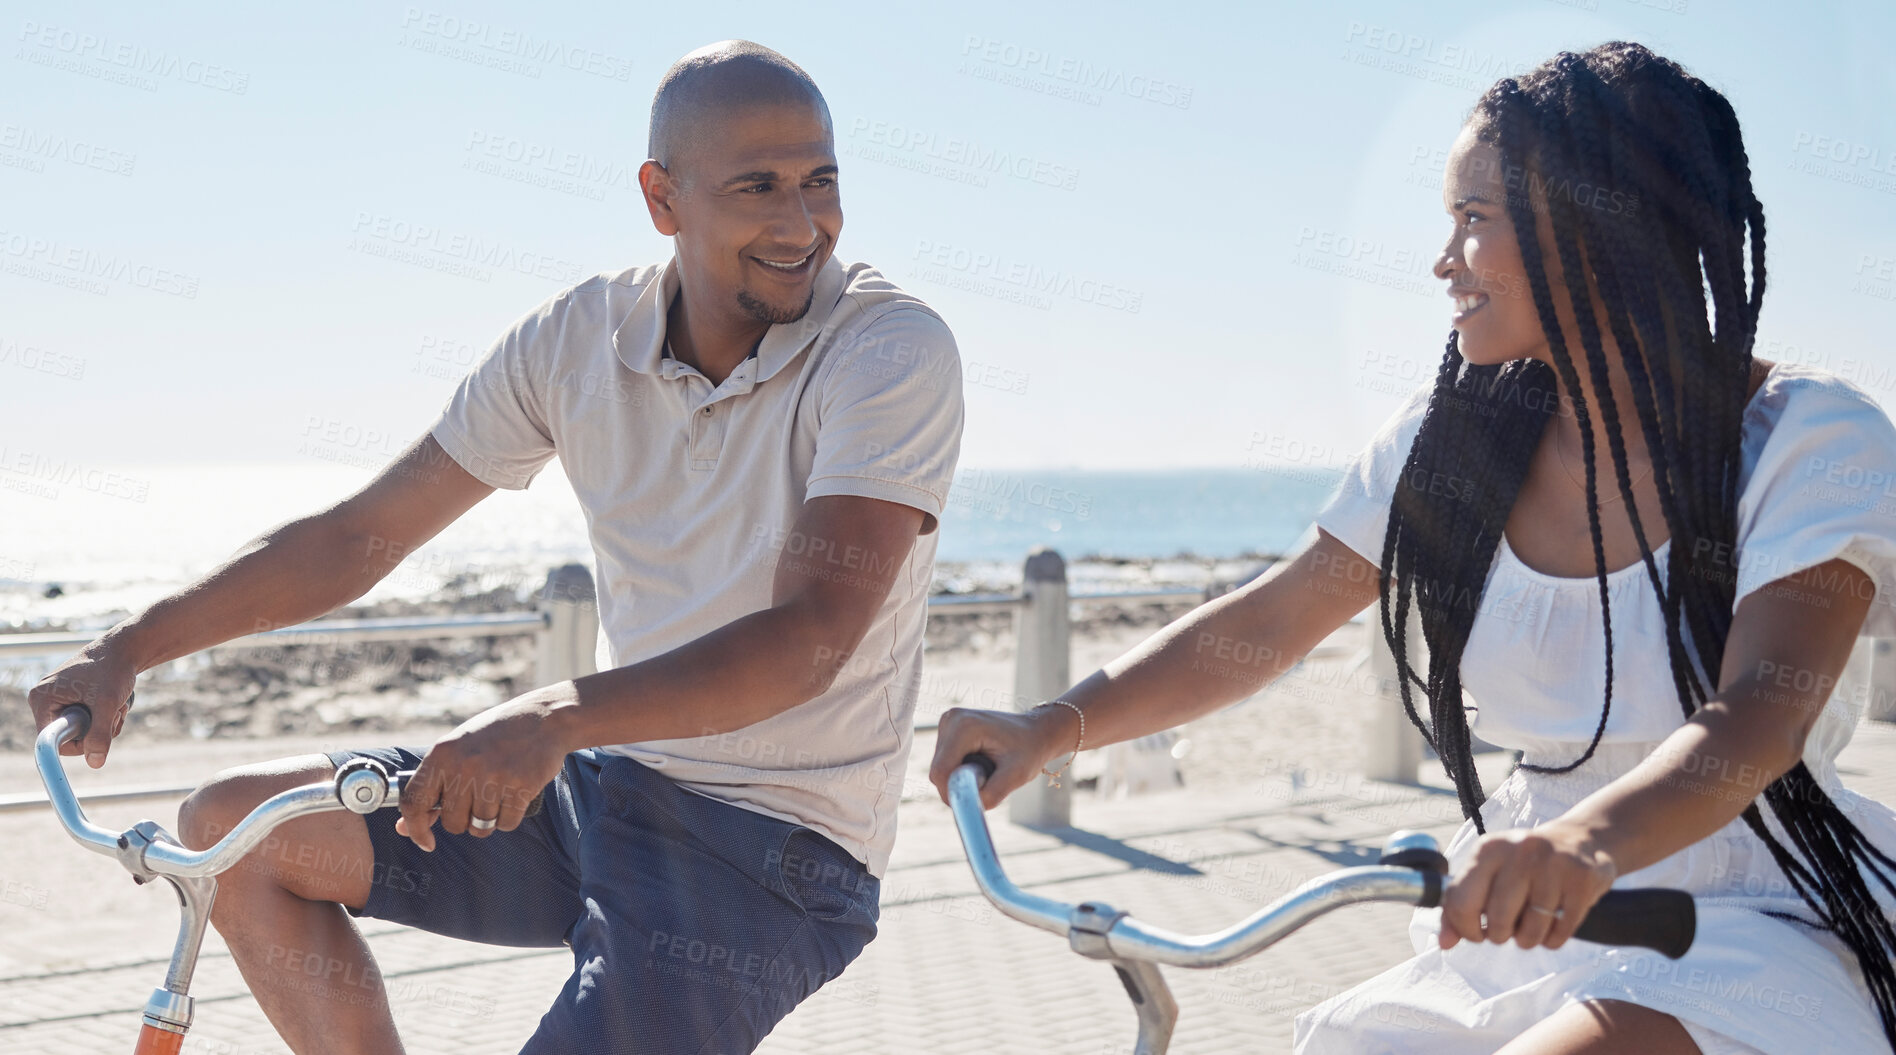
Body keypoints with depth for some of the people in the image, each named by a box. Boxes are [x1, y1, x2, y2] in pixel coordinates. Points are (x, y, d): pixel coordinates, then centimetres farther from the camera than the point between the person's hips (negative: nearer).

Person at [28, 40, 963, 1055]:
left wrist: (557, 718, -43)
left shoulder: (895, 351, -18)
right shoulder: (578, 340, 0)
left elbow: (810, 638, -29)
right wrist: (126, 648, 1)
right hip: (604, 782, 6)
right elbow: (358, 534, 7)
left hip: (773, 844, -6)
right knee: (232, 826, 1)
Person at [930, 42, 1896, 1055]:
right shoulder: (1455, 439, 2)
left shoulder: (1813, 439, -13)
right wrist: (1055, 726, -8)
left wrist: (1586, 840, -49)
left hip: (1755, 930, -5)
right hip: (1535, 927, 5)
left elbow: (1760, 713, -28)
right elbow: (1265, 624, 5)